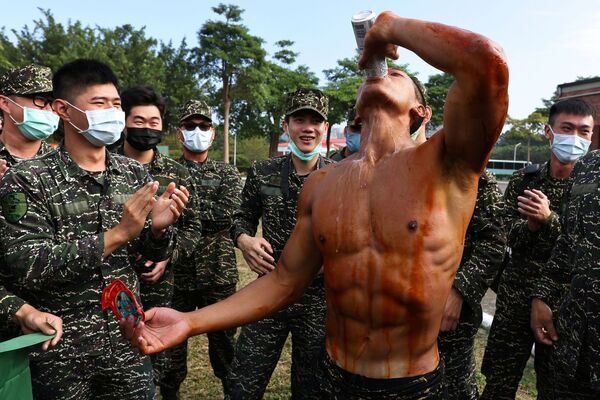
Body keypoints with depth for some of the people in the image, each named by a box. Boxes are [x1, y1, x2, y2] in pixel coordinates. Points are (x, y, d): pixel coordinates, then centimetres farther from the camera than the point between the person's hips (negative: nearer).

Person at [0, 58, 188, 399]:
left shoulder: (135, 173, -1)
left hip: (129, 344, 4)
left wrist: (158, 229, -19)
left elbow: (155, 254, 4)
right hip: (59, 356, -3)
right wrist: (117, 235, -27)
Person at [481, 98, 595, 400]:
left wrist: (549, 219, -27)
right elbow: (506, 234, -2)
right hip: (515, 298, 2)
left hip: (564, 303, -1)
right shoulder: (524, 179, 2)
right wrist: (530, 225, -21)